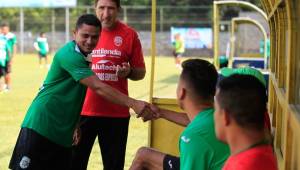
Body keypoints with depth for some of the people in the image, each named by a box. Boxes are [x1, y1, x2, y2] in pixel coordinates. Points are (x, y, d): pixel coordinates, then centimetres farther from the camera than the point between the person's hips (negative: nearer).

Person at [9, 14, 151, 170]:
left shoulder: (81, 55, 13)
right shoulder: (70, 55, -17)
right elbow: (98, 87, -23)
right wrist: (132, 103, -25)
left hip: (63, 132, 9)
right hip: (40, 126, -9)